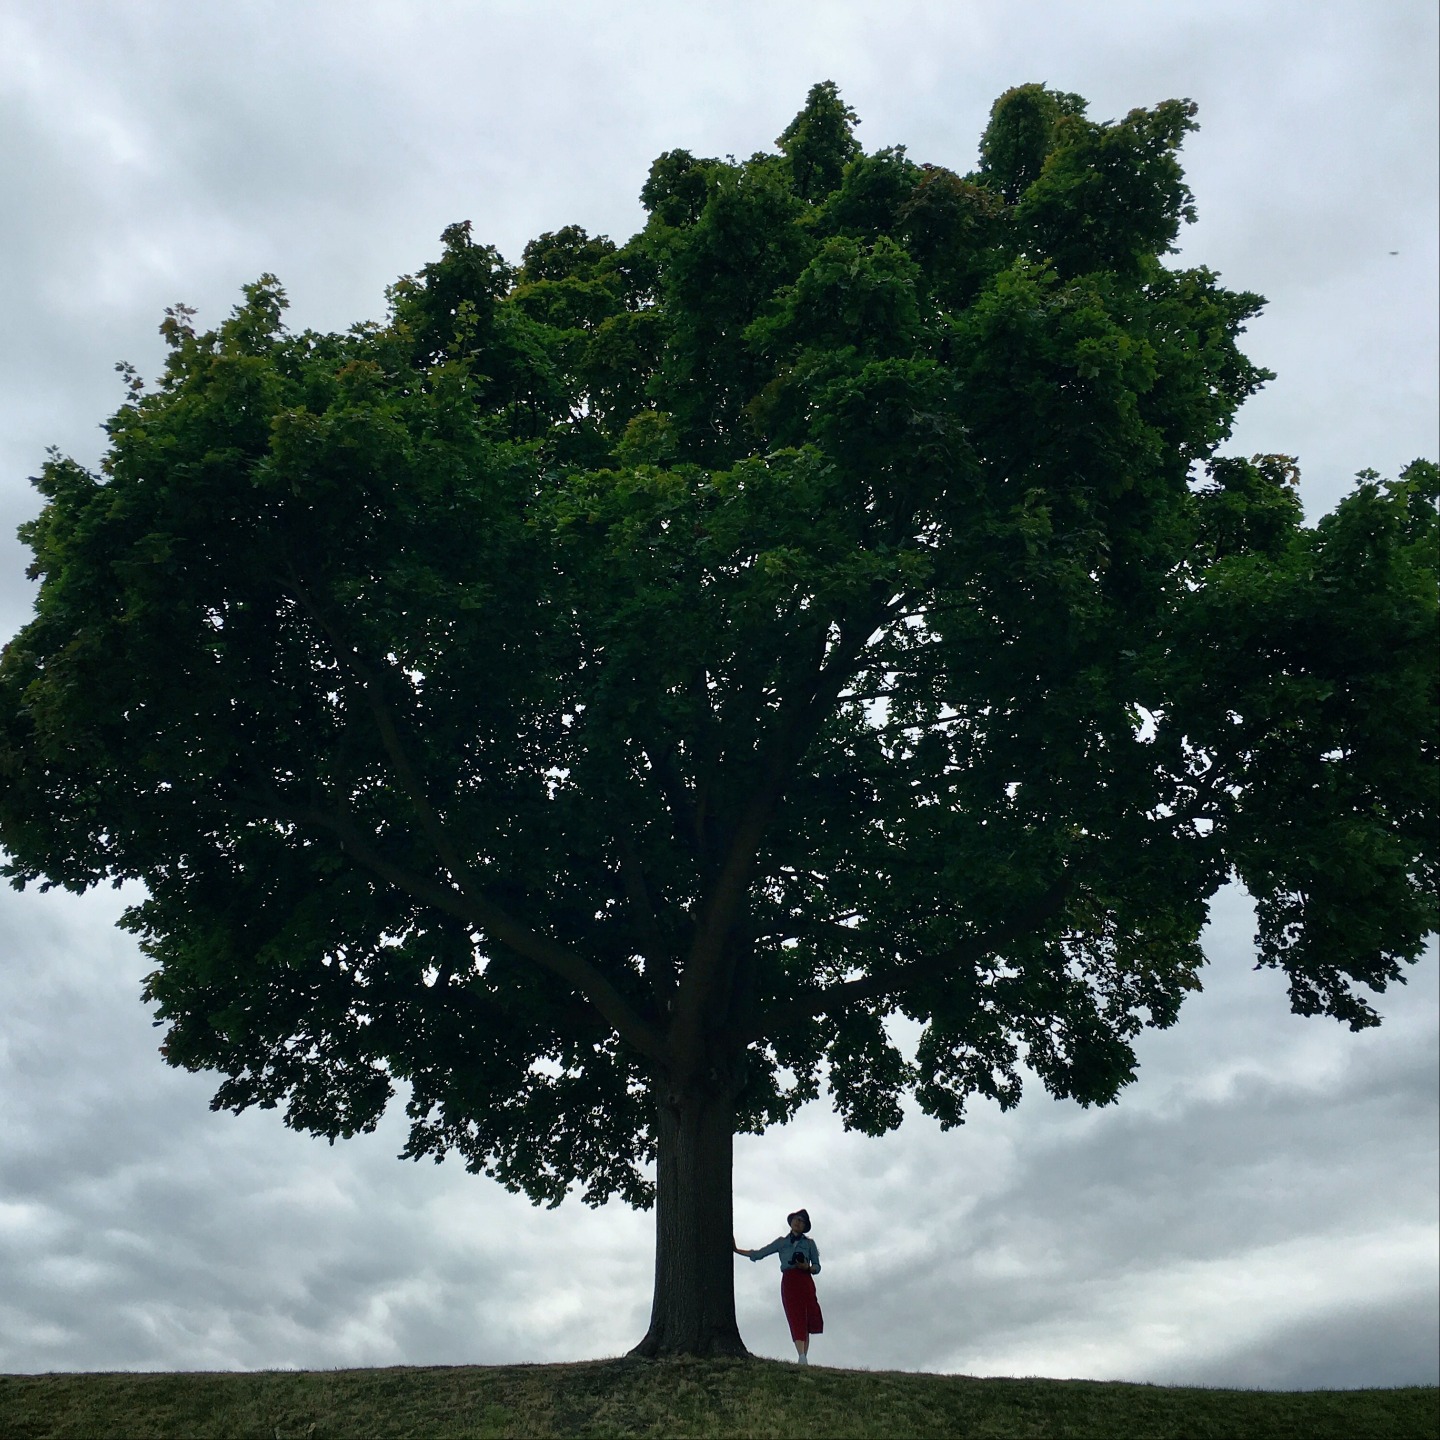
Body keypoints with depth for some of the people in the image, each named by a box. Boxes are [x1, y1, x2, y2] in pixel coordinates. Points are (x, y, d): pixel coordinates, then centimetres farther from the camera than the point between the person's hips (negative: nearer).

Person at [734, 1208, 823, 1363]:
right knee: (796, 1320, -14)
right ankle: (802, 1357, -24)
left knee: (805, 1321, -8)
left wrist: (807, 1267, -10)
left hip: (805, 1282, 0)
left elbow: (817, 1267, 12)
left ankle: (804, 1358, -10)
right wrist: (736, 1250, 14)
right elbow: (758, 1254, 17)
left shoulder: (809, 1243, 14)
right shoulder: (781, 1242, 17)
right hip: (788, 1283, 0)